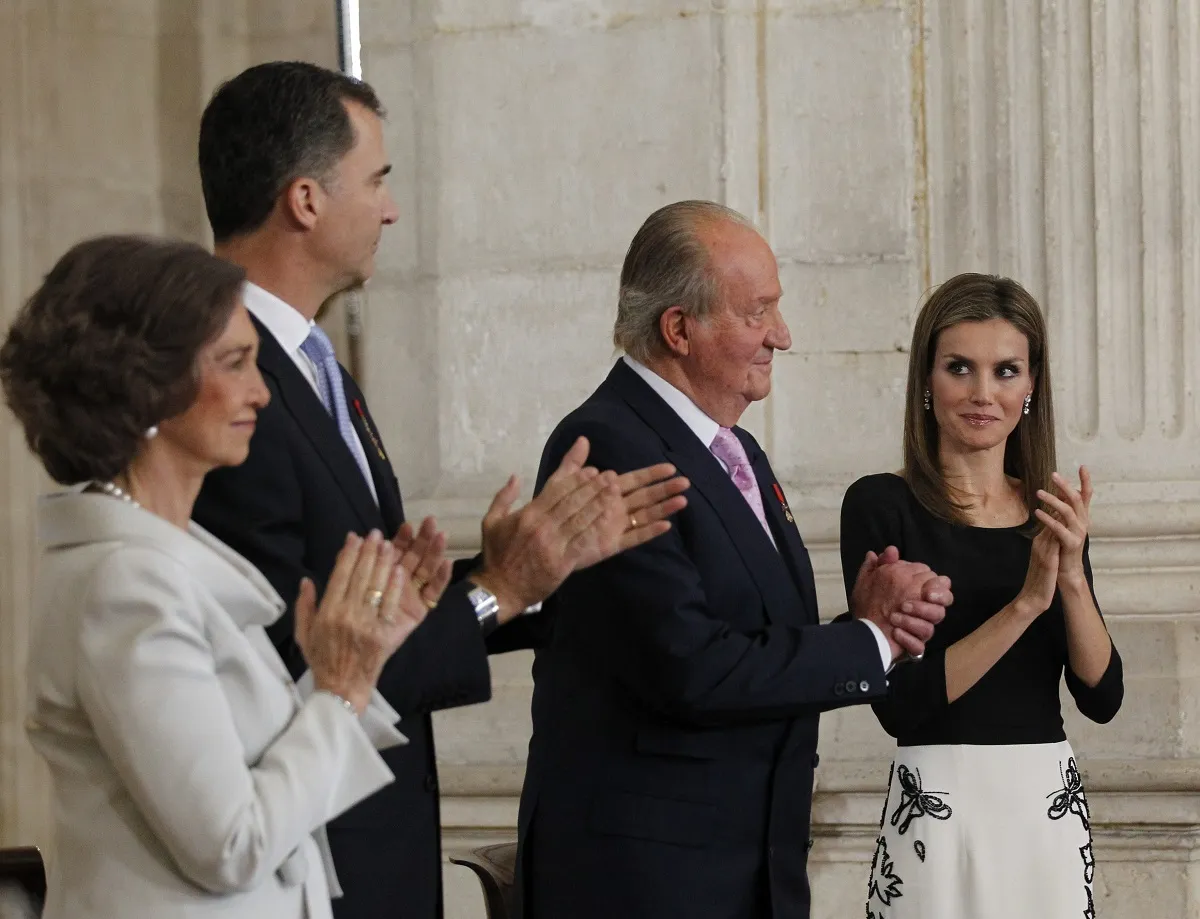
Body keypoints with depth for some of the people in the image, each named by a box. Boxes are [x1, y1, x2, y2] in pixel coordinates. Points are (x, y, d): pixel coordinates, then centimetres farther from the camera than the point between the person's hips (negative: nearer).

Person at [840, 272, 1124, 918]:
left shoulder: (1051, 511, 7)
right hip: (942, 810, -4)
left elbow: (1101, 697, 1)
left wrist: (1071, 577, -14)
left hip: (1052, 808, 4)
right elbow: (898, 702, -15)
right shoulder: (881, 505, -7)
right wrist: (1026, 603, -19)